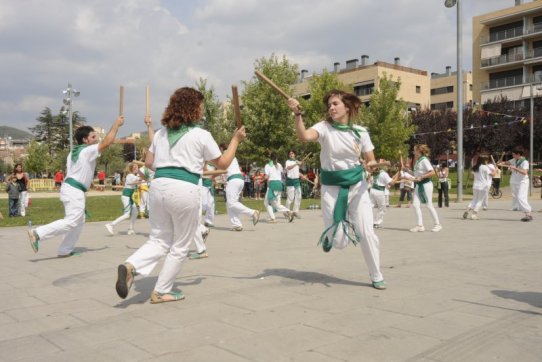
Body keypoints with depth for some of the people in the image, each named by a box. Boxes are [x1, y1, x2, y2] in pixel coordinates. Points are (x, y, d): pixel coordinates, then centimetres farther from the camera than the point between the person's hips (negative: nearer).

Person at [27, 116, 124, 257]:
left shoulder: (73, 152, 17)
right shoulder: (88, 151, -11)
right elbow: (107, 142, -19)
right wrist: (116, 124, -10)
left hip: (69, 188, 10)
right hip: (75, 191, -10)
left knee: (79, 222, 15)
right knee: (71, 222, -13)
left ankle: (64, 250, 17)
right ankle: (37, 233, -18)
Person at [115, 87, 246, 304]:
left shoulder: (161, 133, 12)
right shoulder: (201, 135, -3)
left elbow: (149, 162, 17)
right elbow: (223, 164, 5)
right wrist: (236, 140, 15)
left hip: (159, 186, 5)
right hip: (184, 190, -5)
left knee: (159, 240, 17)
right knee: (180, 246, 12)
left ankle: (131, 266, -10)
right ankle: (161, 292, 17)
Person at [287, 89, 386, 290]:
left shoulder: (360, 131, -1)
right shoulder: (324, 127, -8)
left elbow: (371, 161, 4)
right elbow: (304, 136, -29)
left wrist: (372, 166, -20)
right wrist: (297, 114, -44)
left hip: (357, 184, 2)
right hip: (332, 187, -1)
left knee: (366, 233, -3)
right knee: (338, 242, -1)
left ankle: (376, 276, 18)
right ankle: (330, 235, 38)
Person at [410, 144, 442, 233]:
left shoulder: (424, 160, -13)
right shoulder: (417, 161, 12)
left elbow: (432, 173, -20)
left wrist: (421, 177, -21)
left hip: (425, 184, -8)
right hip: (418, 185, 8)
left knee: (429, 205, -1)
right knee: (415, 204, -1)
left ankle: (437, 224, 12)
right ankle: (420, 225, 2)